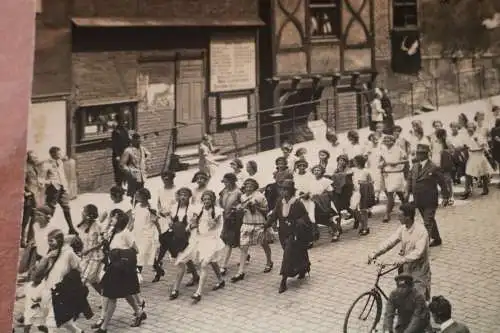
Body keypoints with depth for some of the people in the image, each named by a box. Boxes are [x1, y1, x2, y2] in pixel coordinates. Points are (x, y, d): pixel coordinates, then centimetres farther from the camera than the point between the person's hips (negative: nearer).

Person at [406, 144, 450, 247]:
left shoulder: (433, 168, -14)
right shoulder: (414, 166, 6)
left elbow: (442, 183, -8)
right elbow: (410, 180, 12)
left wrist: (445, 197, -6)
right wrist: (408, 192, -4)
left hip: (429, 201, -7)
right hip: (419, 200, 7)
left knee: (428, 222, -9)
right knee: (429, 220, 21)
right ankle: (436, 239, 37)